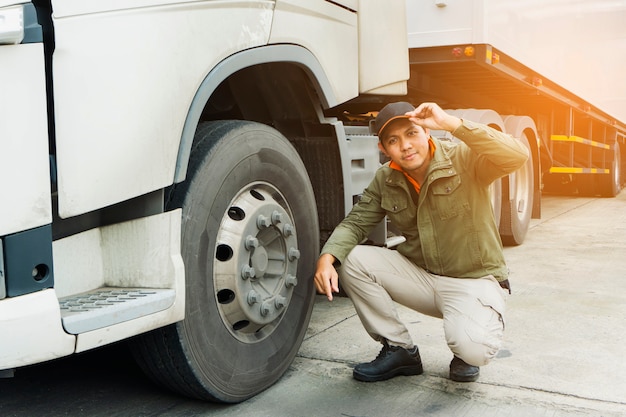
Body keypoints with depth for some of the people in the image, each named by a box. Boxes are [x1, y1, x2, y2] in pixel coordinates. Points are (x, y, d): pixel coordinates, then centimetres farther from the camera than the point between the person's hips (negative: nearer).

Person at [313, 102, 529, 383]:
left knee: (474, 348, -34)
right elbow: (356, 222, -1)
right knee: (350, 259, -15)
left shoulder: (465, 159, -16)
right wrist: (327, 257, -22)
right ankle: (399, 349, 1)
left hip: (475, 280, -5)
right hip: (420, 275, 5)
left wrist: (452, 124, -39)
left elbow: (517, 157, -33)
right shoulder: (385, 180, -1)